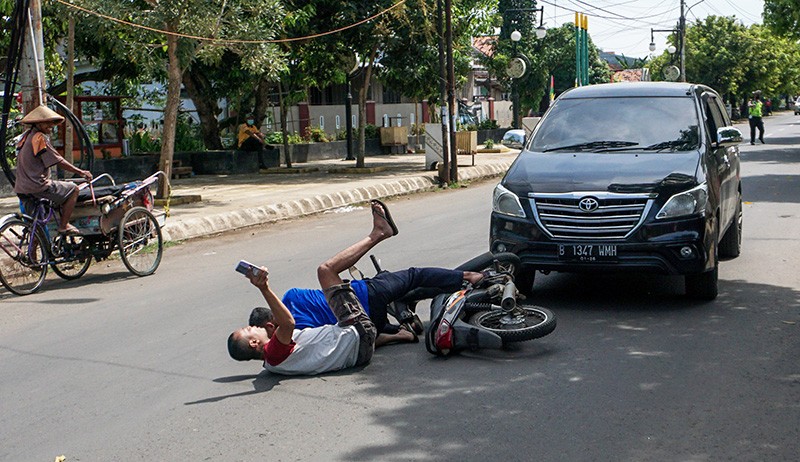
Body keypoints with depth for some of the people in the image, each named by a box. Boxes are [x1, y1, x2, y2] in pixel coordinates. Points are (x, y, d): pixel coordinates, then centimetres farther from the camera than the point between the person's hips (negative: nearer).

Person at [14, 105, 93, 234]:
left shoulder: (27, 135, 13)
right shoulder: (40, 138, -16)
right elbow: (59, 162, -17)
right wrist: (81, 172, -12)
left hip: (22, 188, 10)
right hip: (37, 186, -10)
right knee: (73, 189, -3)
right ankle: (63, 226, -1)